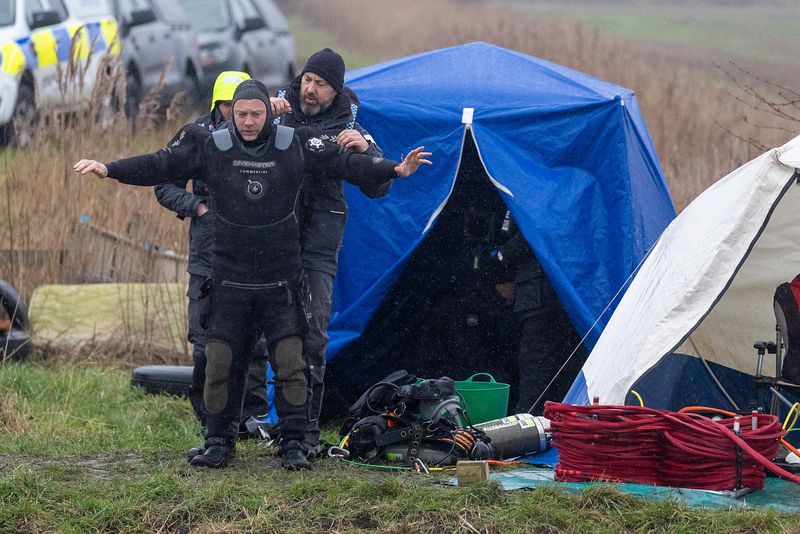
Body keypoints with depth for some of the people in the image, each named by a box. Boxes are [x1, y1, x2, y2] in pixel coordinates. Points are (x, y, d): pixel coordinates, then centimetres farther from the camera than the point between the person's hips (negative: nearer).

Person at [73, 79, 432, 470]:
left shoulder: (296, 146, -2)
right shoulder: (211, 147, -2)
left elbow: (345, 162, -1)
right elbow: (161, 165, -1)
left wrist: (396, 170, -10)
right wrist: (109, 170, -9)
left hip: (281, 283, -1)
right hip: (229, 282, 1)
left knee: (290, 365, -4)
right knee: (220, 364, 2)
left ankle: (293, 444, 5)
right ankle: (218, 442, 14)